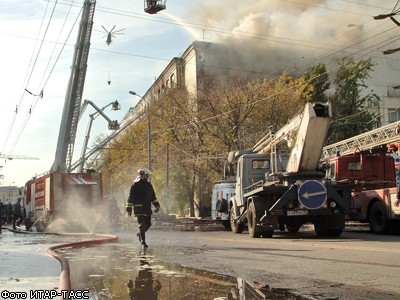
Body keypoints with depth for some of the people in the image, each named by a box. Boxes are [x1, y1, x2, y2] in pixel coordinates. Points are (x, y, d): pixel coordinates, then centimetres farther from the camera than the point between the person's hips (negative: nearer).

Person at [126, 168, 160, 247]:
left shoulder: (149, 185, 15)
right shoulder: (135, 185, -7)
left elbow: (153, 197, 24)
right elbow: (131, 198, -8)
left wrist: (157, 205, 15)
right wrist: (129, 209, -11)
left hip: (148, 209, 7)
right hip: (139, 209, -7)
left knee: (148, 224, 10)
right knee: (142, 225, -6)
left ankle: (140, 234, 35)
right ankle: (143, 241, 5)